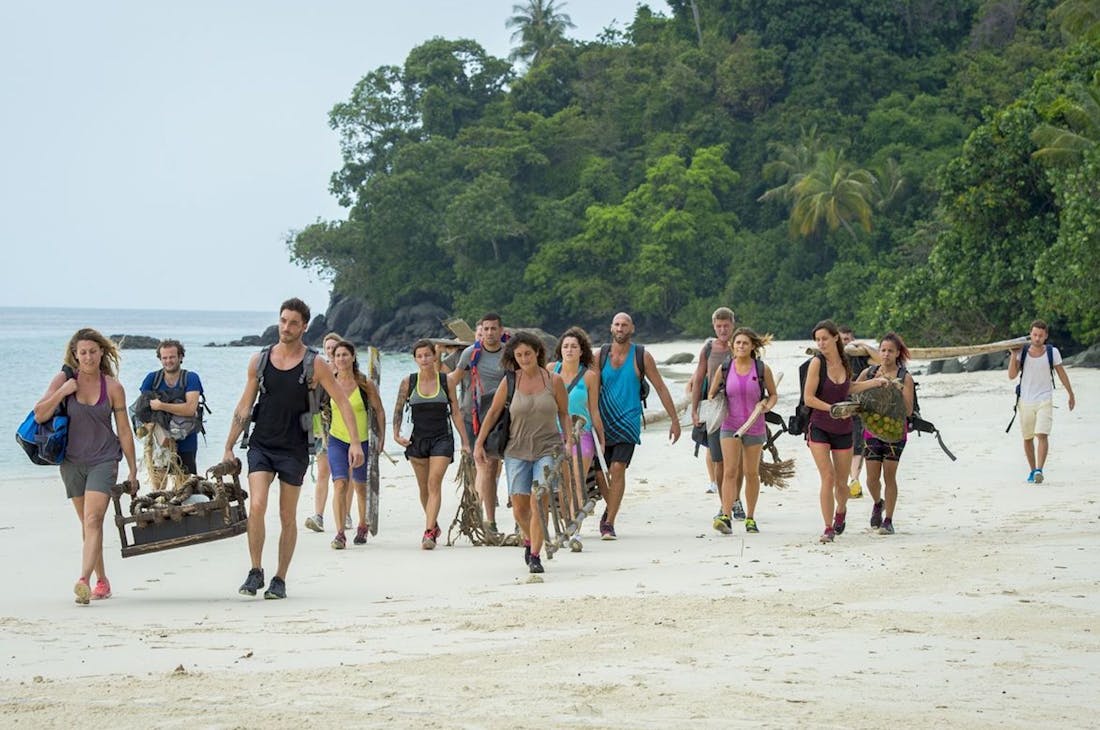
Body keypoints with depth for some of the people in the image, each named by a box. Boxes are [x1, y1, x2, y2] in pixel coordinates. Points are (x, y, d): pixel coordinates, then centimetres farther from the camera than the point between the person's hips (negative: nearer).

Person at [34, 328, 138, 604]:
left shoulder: (113, 387, -2)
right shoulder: (64, 379, 0)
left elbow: (124, 431, 3)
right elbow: (39, 415, -7)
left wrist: (132, 470, 4)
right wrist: (63, 392, -19)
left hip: (104, 460, -3)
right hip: (72, 461, 3)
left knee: (93, 520, -19)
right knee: (87, 524, 11)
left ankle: (84, 580, -30)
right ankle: (101, 581, 23)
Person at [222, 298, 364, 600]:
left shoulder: (314, 365, -4)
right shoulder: (259, 360, 4)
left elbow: (343, 402, -3)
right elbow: (244, 407, 9)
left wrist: (355, 442, -13)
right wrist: (228, 448, 8)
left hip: (294, 450, -1)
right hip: (261, 445, 1)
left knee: (287, 517, 5)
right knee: (256, 507, -15)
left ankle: (280, 580, 16)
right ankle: (255, 572, -3)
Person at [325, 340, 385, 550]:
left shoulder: (365, 383, -6)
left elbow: (379, 411, 2)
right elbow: (321, 407, 14)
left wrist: (382, 437, 0)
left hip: (361, 441, 0)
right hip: (337, 440, 0)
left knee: (359, 485, 15)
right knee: (340, 484, -16)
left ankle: (362, 526, 38)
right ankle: (340, 533, -19)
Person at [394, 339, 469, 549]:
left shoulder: (446, 382, -1)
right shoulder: (408, 382, 1)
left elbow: (456, 413, 3)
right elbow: (398, 410, 5)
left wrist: (465, 442, 2)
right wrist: (396, 434, -10)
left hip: (442, 438, -2)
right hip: (418, 439, 2)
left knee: (434, 484, -15)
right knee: (424, 488, 13)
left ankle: (428, 532, -21)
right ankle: (433, 524, 35)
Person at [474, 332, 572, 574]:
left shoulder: (554, 381, 0)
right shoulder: (509, 382, 0)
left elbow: (564, 414, 10)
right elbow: (493, 413, 8)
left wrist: (569, 440, -1)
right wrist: (479, 444, 7)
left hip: (547, 448, -1)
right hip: (517, 451, 1)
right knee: (519, 508, 2)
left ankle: (535, 555, -8)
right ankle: (529, 540, 33)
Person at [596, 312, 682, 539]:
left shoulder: (641, 357, 0)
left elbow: (661, 388, 4)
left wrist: (674, 420, 2)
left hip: (628, 421, -2)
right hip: (602, 421, 2)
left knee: (618, 469, -15)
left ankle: (609, 523, -11)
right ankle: (610, 507, 31)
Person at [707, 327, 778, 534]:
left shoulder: (762, 370, -3)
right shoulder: (724, 369, -1)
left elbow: (773, 394, 9)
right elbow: (711, 394, 12)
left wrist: (768, 406, -11)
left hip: (755, 428, 0)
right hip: (730, 426, 0)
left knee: (751, 473, 9)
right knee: (730, 471, -13)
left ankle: (750, 517, 22)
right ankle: (726, 516, -21)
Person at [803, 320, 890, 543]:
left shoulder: (844, 363, 3)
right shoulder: (817, 363, -11)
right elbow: (808, 398, -13)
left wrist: (875, 382, 18)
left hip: (843, 430, 4)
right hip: (820, 429, -4)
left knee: (841, 483, 10)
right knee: (828, 477, -16)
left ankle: (841, 510, 43)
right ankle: (828, 529, -8)